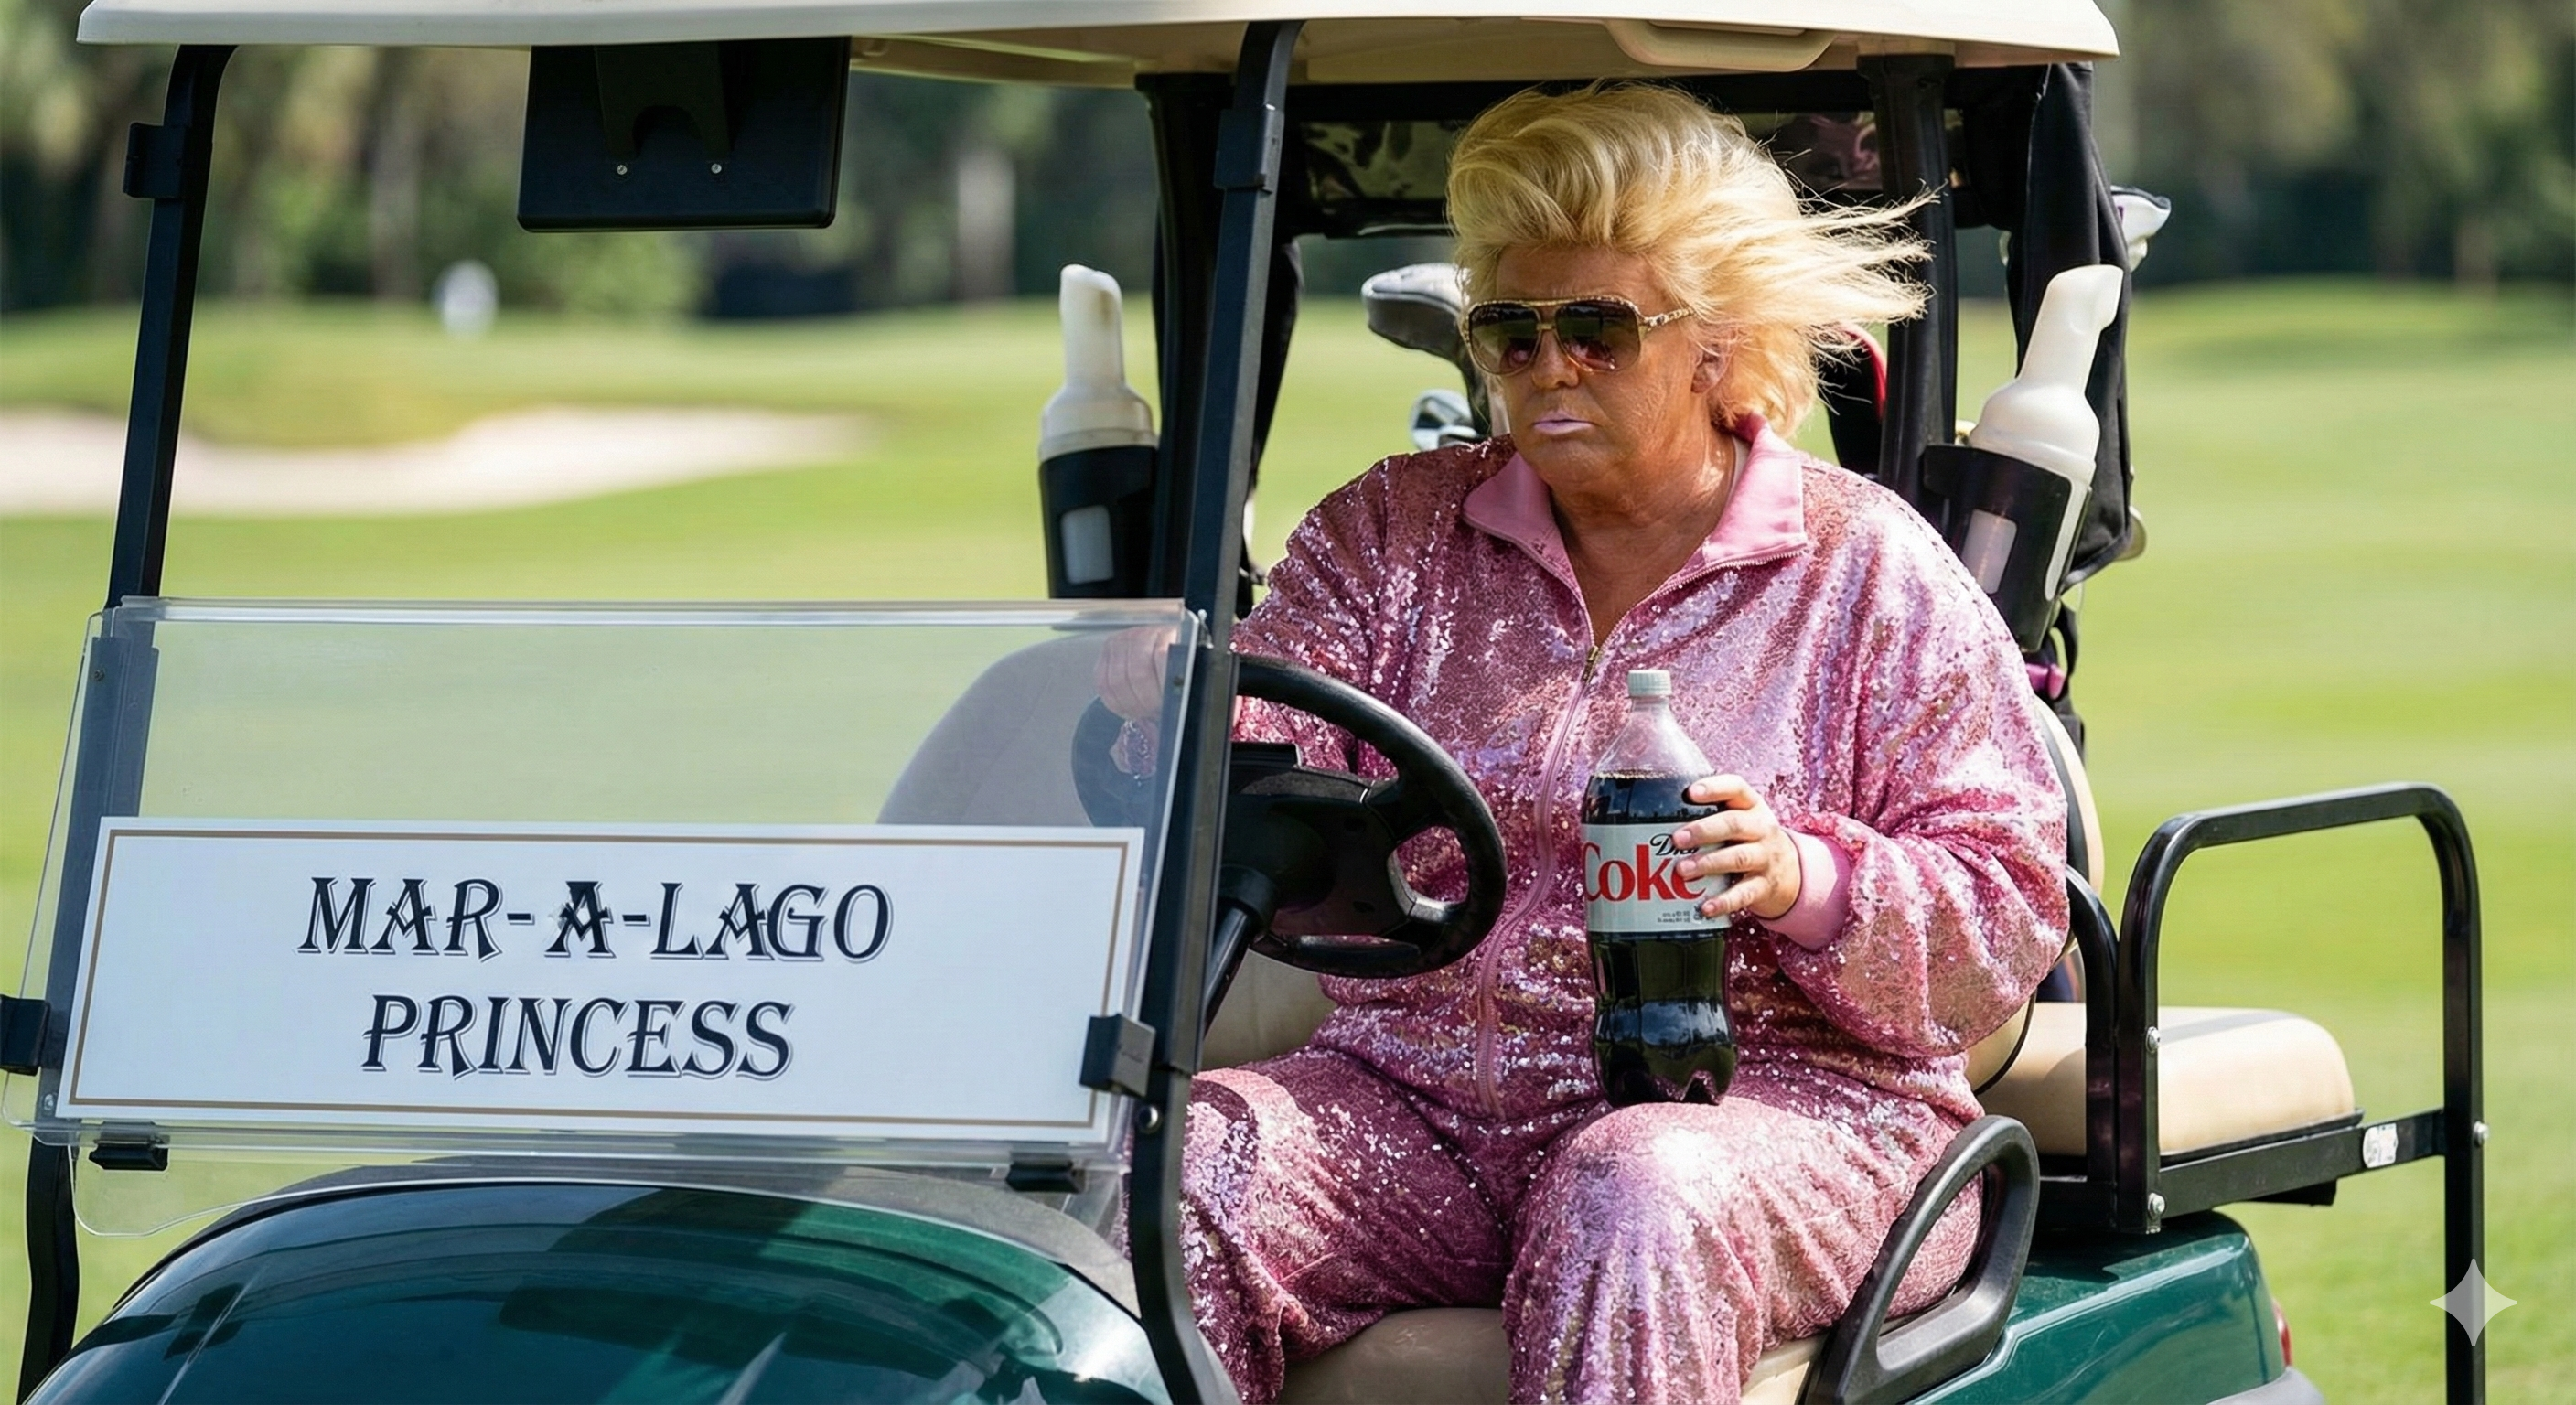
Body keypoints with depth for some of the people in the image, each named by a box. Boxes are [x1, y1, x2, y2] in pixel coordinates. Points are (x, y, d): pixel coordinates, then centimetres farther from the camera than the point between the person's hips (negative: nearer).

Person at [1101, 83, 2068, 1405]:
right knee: (1173, 1168, -26)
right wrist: (1185, 708, -24)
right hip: (1414, 1092, 3)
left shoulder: (1870, 568, 6)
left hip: (1769, 1104, -3)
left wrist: (1804, 878, -18)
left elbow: (2010, 915, 1)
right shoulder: (1394, 530, 15)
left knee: (1637, 1204, -37)